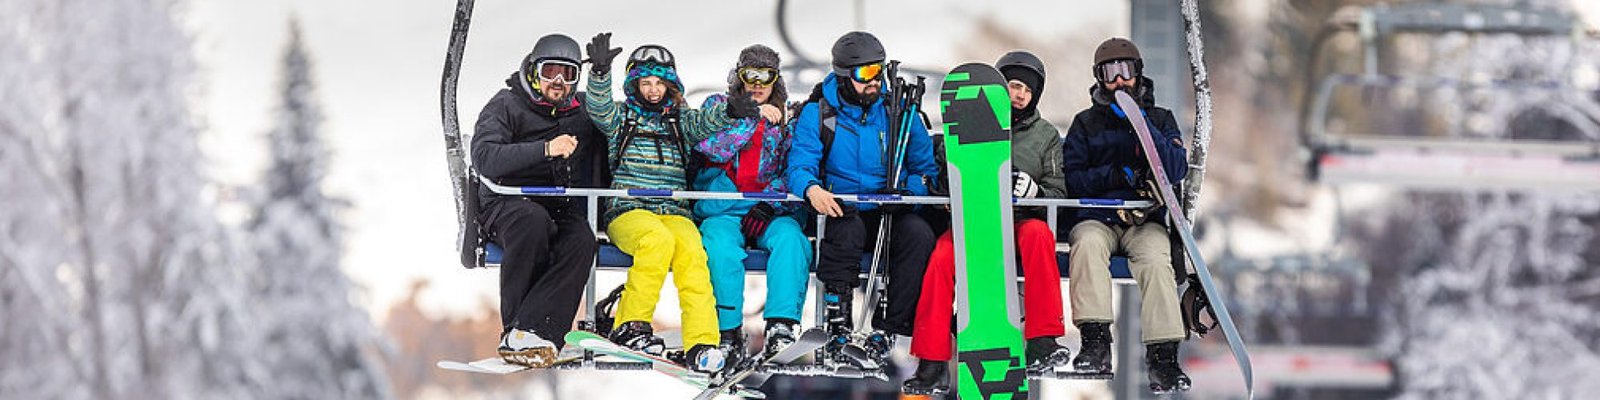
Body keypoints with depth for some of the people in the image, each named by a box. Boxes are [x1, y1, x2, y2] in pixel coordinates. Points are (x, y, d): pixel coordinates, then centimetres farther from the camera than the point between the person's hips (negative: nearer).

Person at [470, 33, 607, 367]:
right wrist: (545, 149, -29)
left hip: (564, 207, 4)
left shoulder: (582, 111, 14)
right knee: (534, 219, -39)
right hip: (509, 203, -4)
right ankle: (516, 323, -30)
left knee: (581, 240, -31)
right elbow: (485, 159, -18)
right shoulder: (507, 106, -1)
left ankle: (522, 336, -40)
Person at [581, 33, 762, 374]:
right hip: (628, 211, -2)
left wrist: (730, 113, -24)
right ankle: (631, 325, -30)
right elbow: (598, 107, -5)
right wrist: (600, 72, -25)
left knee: (691, 250, -31)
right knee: (658, 240, -36)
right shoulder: (621, 116, 16)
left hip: (675, 213, 2)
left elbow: (705, 122, 0)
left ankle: (701, 343, -40)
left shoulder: (681, 121, 20)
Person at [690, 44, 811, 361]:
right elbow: (711, 148, -6)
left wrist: (767, 206, -10)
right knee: (721, 245, -34)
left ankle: (781, 328, -40)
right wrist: (752, 117, -12)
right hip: (722, 211, -1)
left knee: (790, 239, -33)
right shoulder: (717, 106, 13)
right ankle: (728, 332, -28)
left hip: (772, 213, 1)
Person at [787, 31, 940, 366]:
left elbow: (926, 167, 8)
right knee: (848, 228, -37)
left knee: (918, 233, -30)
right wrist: (811, 187, -32)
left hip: (890, 213, 2)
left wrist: (907, 187, -14)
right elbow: (800, 164, -9)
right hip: (840, 211, -2)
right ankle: (837, 325, -32)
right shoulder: (818, 113, 2)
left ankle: (888, 327, -24)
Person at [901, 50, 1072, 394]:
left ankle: (1043, 341, -34)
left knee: (1038, 233, -35)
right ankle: (931, 365, -26)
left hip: (1022, 221, 0)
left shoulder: (1045, 136, 13)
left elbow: (1058, 193, 6)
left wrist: (1034, 191, -16)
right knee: (943, 256, -30)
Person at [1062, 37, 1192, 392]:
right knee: (1087, 243, -35)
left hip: (1145, 221, 0)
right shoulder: (1086, 123, 15)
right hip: (1097, 219, 0)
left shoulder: (1161, 120, 15)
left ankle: (1163, 356, -38)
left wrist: (1141, 125, -9)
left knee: (1155, 258, -33)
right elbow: (1070, 179, 4)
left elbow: (1175, 172, -3)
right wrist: (1115, 176, -11)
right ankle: (1096, 343, -41)